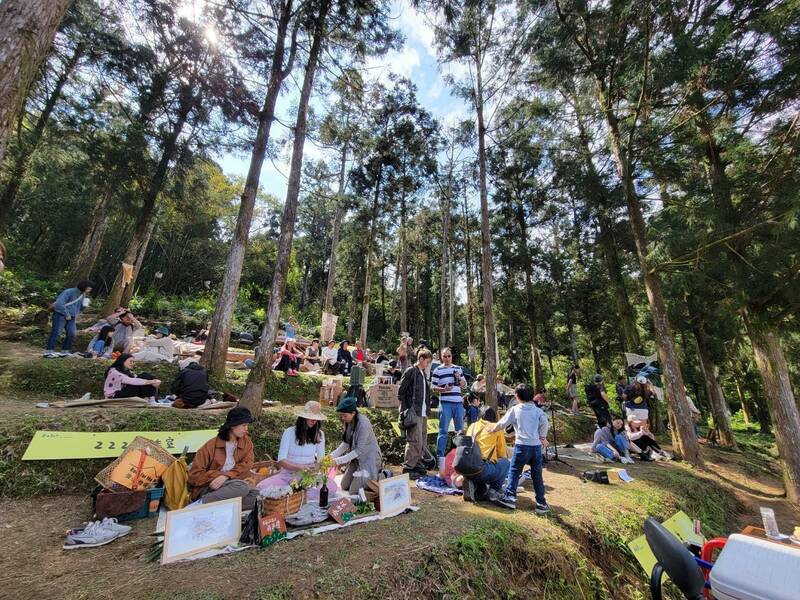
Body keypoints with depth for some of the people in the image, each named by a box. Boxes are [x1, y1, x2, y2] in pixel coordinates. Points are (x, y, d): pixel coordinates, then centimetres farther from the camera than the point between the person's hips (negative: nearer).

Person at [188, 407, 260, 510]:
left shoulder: (246, 442, 6)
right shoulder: (211, 445, -3)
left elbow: (246, 465, -6)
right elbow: (194, 475, -3)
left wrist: (226, 476, -22)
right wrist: (218, 476, -15)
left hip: (232, 486, 4)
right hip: (208, 489, -4)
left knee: (258, 496, -27)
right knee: (241, 486, -33)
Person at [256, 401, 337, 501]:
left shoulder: (319, 434, 0)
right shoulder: (289, 433, -7)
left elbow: (321, 458, 5)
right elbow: (281, 461, -11)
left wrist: (317, 467, -18)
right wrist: (300, 467, -28)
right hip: (288, 474, -1)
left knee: (332, 487, -29)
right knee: (262, 487, -28)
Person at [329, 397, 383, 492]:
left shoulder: (363, 424, -30)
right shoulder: (348, 422, -6)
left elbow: (360, 450, -26)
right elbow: (346, 443, 1)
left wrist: (338, 461, -25)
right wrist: (332, 456, -12)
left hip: (369, 458, -8)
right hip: (357, 458, 8)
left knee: (353, 491, -5)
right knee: (344, 486, 12)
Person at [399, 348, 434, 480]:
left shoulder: (423, 373, 16)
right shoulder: (411, 371, -10)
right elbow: (401, 391, -12)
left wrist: (427, 409, 12)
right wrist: (406, 409, -13)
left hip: (423, 413, 9)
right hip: (413, 412, -9)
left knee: (422, 440, 14)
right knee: (415, 440, -8)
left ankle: (415, 464, 26)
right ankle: (407, 468, 3)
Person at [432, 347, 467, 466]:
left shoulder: (458, 368, 13)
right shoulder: (438, 370, 0)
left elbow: (464, 384, 18)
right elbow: (433, 387, -2)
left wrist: (459, 378, -3)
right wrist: (443, 389, -19)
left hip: (458, 403, 5)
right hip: (445, 403, -4)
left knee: (461, 430, 14)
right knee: (443, 431, -3)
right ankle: (440, 456, 4)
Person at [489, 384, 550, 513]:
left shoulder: (515, 410, 0)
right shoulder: (538, 410, 6)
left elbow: (501, 424, 1)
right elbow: (544, 423, -8)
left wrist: (492, 430, 17)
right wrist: (543, 438, 6)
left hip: (522, 446, -3)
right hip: (536, 446, 3)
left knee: (514, 471, 8)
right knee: (537, 475, 14)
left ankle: (510, 497, 6)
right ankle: (541, 503, 19)